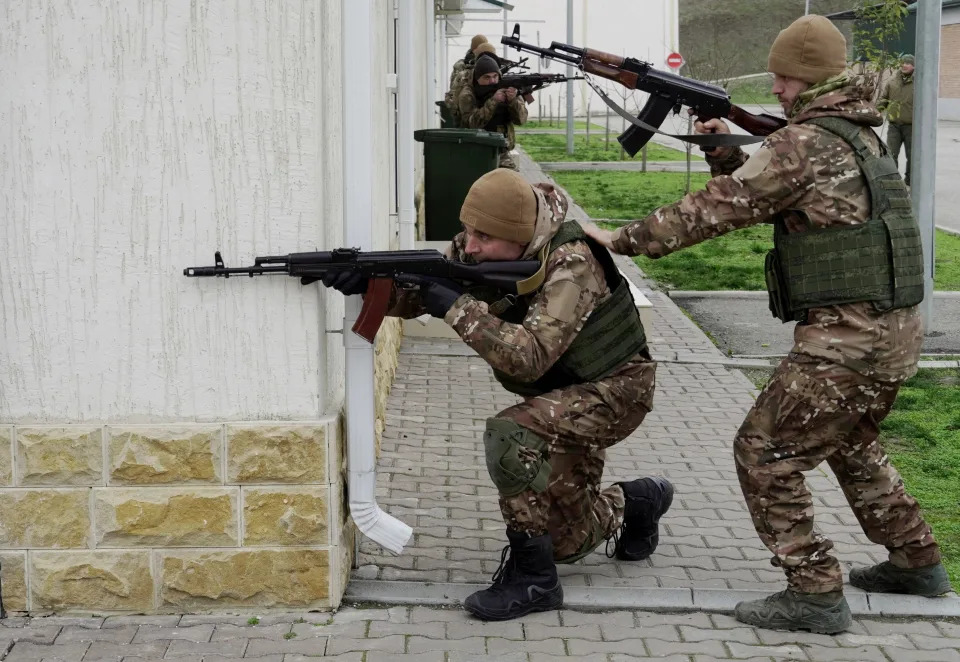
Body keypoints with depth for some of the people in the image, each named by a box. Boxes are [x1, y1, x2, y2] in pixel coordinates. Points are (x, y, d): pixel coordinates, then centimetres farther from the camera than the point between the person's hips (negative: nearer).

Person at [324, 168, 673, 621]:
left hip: (614, 389, -8)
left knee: (510, 436, -34)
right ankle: (635, 503, 42)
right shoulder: (476, 251, -10)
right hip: (562, 397, 8)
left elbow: (529, 357, -41)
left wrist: (457, 307, -43)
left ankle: (531, 578, -22)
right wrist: (366, 282, -32)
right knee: (566, 542, 12)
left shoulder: (570, 265, -32)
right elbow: (413, 296, -12)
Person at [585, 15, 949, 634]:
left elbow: (719, 208, -14)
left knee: (765, 452, -2)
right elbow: (758, 197, 21)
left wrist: (625, 238, -8)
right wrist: (727, 154, 7)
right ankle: (917, 562, 37)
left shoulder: (805, 142, -14)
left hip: (847, 338, -10)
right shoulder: (860, 134, 15)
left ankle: (815, 593, -1)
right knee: (849, 444, 29)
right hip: (896, 330, 10)